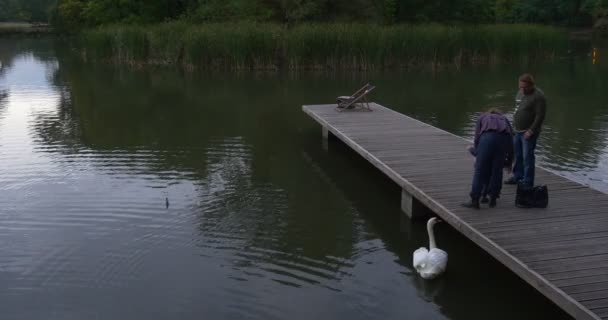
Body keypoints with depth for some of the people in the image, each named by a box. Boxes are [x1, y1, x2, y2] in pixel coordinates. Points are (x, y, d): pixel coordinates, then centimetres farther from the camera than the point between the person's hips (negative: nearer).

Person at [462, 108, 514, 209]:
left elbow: (477, 138, 18)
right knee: (497, 171, 15)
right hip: (504, 138, 3)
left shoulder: (483, 117, 32)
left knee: (480, 171, 3)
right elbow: (511, 141, 29)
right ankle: (493, 200, 20)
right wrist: (509, 161, 36)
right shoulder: (505, 119, 37)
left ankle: (474, 201, 3)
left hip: (487, 137, -2)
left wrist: (477, 154, 27)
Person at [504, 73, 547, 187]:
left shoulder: (538, 96, -15)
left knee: (527, 157, -5)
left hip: (528, 132, -8)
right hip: (517, 131, 8)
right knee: (517, 155, 16)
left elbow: (540, 116, -18)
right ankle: (517, 176, 30)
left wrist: (531, 131, -19)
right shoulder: (521, 92, 11)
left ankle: (527, 182, 3)